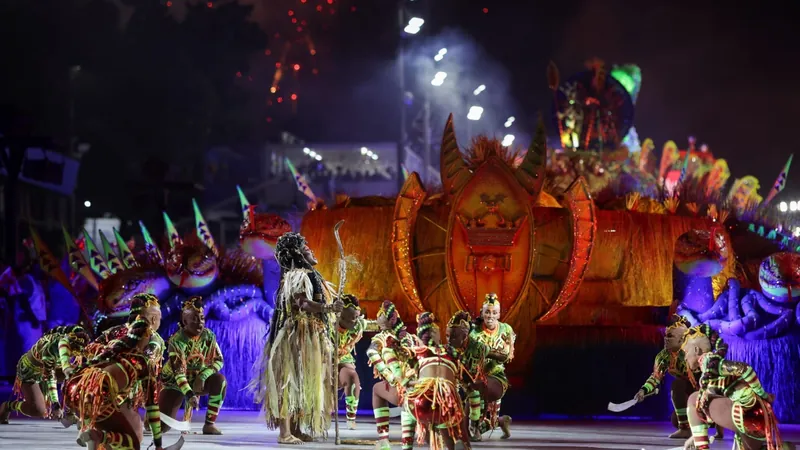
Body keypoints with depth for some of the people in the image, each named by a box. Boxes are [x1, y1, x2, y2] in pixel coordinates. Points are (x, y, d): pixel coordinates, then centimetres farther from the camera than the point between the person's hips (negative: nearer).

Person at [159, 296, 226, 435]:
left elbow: (219, 360, -7)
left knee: (219, 380, -30)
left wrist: (202, 376, -24)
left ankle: (210, 424, -18)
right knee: (160, 426, -18)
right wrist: (189, 394, -44)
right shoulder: (176, 340, -23)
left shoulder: (209, 336, -10)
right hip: (174, 383, -3)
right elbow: (178, 372, -30)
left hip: (198, 380, 4)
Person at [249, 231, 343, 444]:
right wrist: (329, 308, -37)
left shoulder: (306, 275, 21)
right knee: (293, 381, -12)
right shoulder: (298, 275, -12)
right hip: (299, 336, -11)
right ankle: (285, 431, -14)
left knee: (301, 382, 11)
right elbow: (303, 303, -27)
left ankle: (295, 429, 14)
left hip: (309, 338, 11)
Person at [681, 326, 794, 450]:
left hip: (747, 412, -10)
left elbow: (742, 369, -19)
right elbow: (711, 410, 30)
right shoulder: (707, 373, 25)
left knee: (694, 399, 1)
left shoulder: (708, 359, -4)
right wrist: (696, 436, 27)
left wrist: (763, 395, -10)